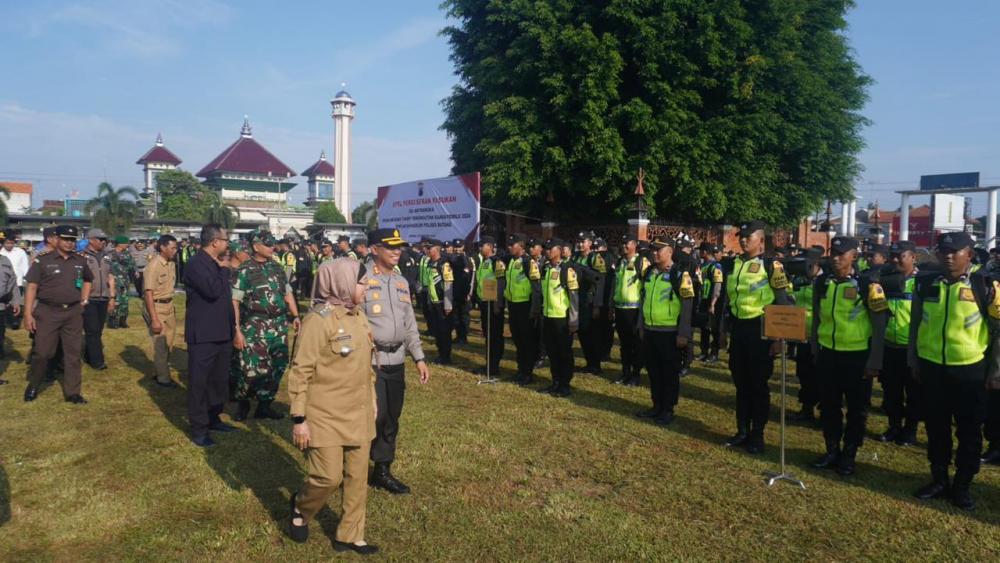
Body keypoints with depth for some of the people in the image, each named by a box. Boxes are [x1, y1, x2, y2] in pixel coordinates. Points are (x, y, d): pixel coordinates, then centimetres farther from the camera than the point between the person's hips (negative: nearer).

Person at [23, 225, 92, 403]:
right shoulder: (42, 260, -6)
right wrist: (28, 314, -12)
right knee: (42, 352, 2)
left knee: (73, 353, 7)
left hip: (73, 312, 3)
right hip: (47, 312, -3)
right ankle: (33, 386, 26)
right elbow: (31, 287, -7)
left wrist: (84, 300, 14)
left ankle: (72, 392, 15)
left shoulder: (81, 261, 6)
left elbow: (87, 280, 26)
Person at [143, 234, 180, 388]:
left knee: (168, 343, 16)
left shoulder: (171, 264, 4)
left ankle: (159, 372, 33)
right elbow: (148, 294, -20)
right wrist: (154, 319, -22)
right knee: (160, 344, 3)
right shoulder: (153, 266, -18)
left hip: (169, 307, 7)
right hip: (156, 307, -7)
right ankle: (163, 378, 17)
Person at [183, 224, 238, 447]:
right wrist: (224, 270, -13)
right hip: (203, 335, -9)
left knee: (219, 379, 15)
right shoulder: (196, 264, -15)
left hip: (222, 333, 9)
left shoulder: (216, 264, 13)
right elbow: (213, 290, -29)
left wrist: (232, 325, 17)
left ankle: (213, 419, 28)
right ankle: (198, 430, 9)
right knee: (199, 382, 1)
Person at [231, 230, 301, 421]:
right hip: (255, 327, -5)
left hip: (279, 326, 5)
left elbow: (288, 293, 19)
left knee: (277, 366, 6)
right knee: (253, 368, -8)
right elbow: (235, 301, -8)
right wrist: (237, 330, -14)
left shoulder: (277, 267, 12)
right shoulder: (244, 270, -5)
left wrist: (295, 316, 9)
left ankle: (264, 405, 22)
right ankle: (242, 402, 18)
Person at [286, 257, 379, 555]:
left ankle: (350, 536, 27)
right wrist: (298, 419, -16)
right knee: (329, 477, -4)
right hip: (326, 416, -7)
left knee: (358, 477, 11)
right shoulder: (319, 319, -17)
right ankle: (300, 508, 28)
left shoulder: (358, 314, 6)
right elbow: (300, 371, -16)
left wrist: (372, 402, 18)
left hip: (358, 414, 7)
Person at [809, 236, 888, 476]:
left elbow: (879, 326, -9)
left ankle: (849, 456, 22)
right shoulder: (822, 282, 1)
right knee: (828, 407, 12)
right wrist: (815, 349, 12)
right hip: (827, 355, 4)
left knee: (856, 410, 8)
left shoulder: (867, 285, -12)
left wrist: (874, 361, -10)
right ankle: (832, 451, 27)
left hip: (857, 357, -4)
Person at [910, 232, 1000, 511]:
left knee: (969, 432, 8)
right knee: (936, 428, 13)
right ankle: (938, 480, 27)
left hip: (970, 370, -2)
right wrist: (914, 360, 9)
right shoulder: (925, 285, 2)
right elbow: (915, 325, 10)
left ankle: (962, 486, 23)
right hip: (931, 369, 3)